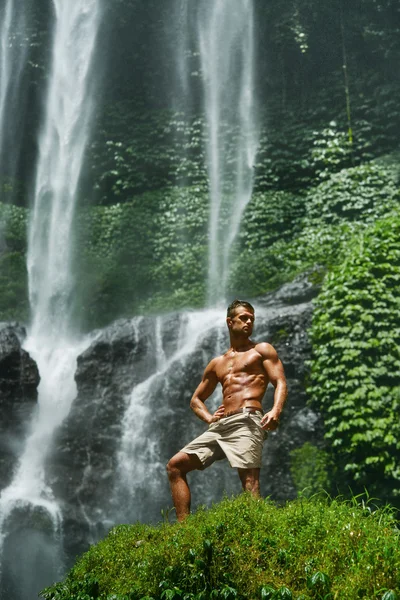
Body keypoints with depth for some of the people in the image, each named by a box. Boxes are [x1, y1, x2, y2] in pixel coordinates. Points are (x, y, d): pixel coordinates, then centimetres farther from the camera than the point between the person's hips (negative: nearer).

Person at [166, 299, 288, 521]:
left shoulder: (262, 350, 13)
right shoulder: (217, 364, 26)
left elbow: (280, 383, -1)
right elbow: (196, 399, 30)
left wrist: (275, 411, -21)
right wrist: (209, 417, 8)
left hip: (246, 421, -6)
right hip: (220, 426, 6)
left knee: (249, 479, -22)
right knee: (175, 465, 1)